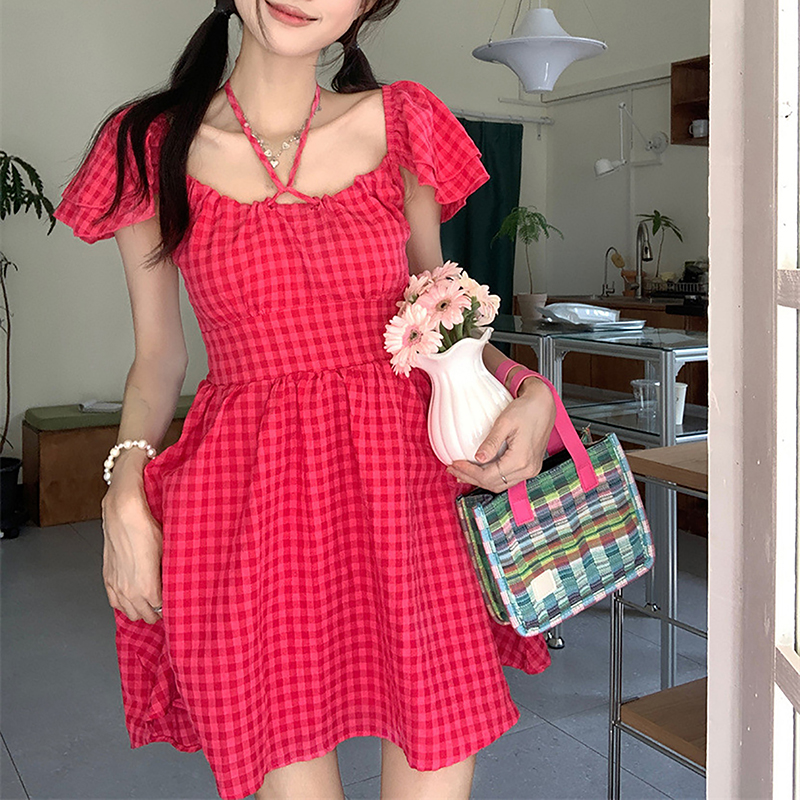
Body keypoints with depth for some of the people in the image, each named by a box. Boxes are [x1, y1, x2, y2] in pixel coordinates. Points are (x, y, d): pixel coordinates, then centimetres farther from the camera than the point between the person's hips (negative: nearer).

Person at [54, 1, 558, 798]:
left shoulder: (399, 126, 4)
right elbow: (158, 356, 8)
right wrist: (125, 495, -6)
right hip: (249, 505, -1)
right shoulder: (151, 148, 2)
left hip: (409, 490, 2)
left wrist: (527, 390, -6)